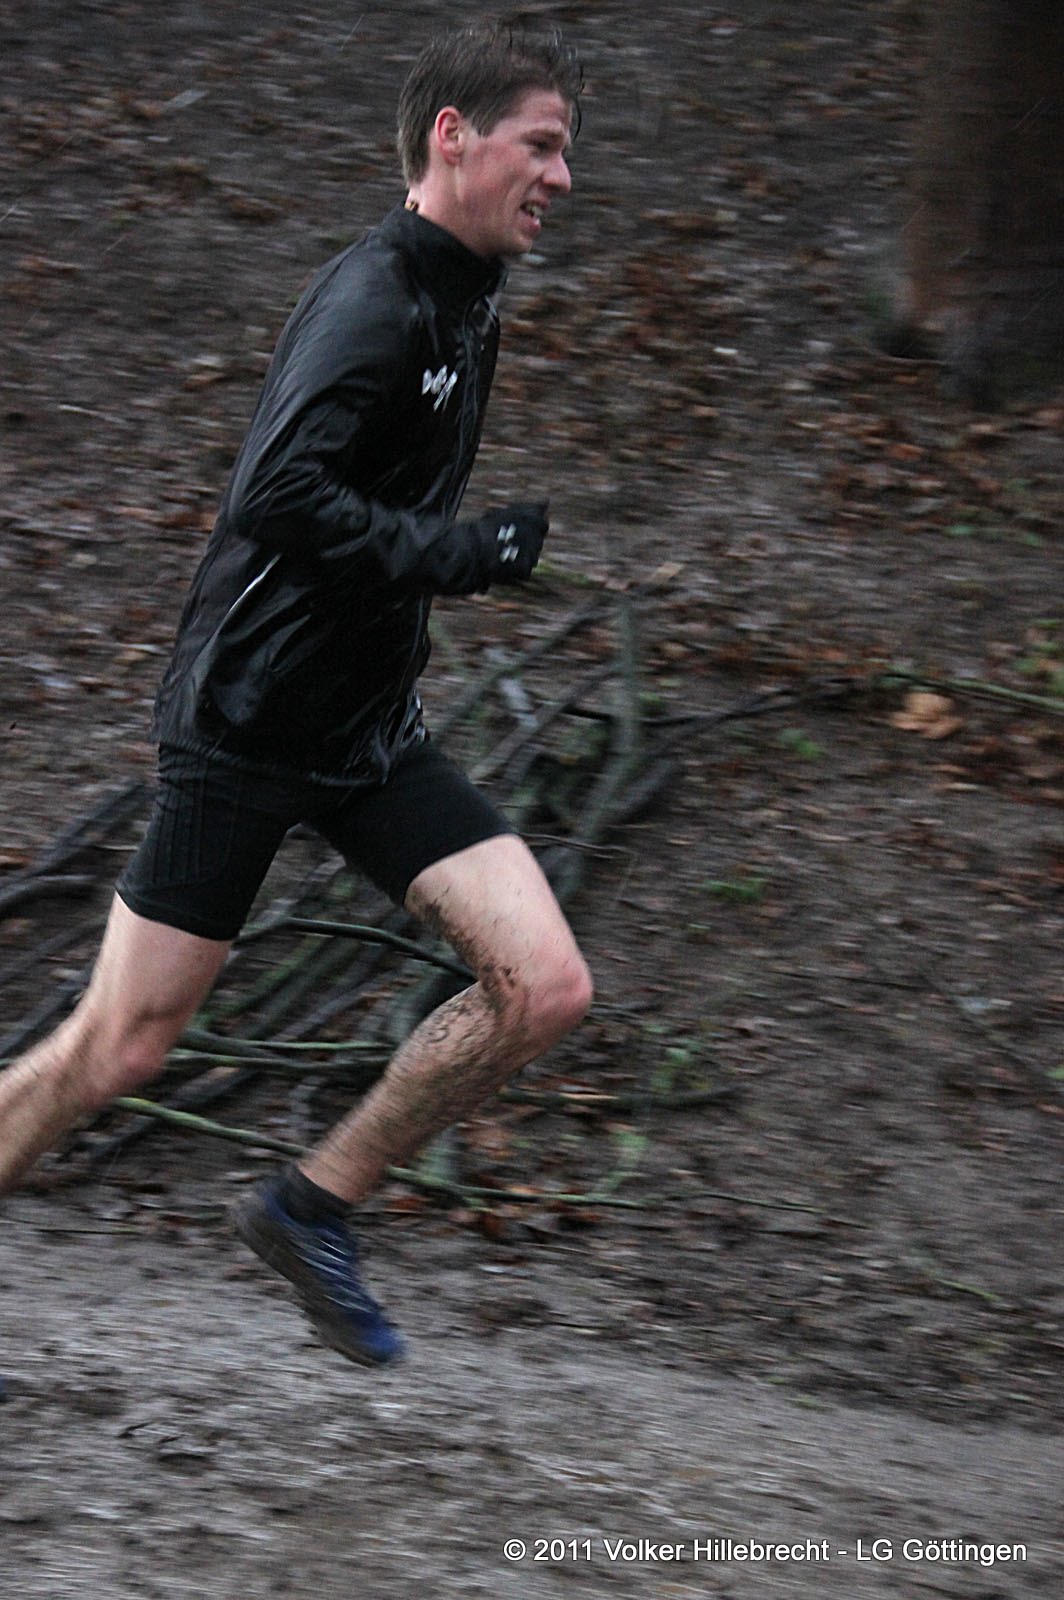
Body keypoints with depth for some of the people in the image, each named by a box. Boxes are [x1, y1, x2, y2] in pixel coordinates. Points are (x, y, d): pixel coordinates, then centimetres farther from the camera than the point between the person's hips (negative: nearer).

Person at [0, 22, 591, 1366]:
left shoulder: (464, 300, 10)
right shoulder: (370, 303, -18)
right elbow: (275, 499, -31)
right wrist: (468, 555, -25)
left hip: (368, 736, 8)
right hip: (244, 726, -8)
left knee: (544, 988, -5)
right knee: (116, 1049, -4)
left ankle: (312, 1209, 10)